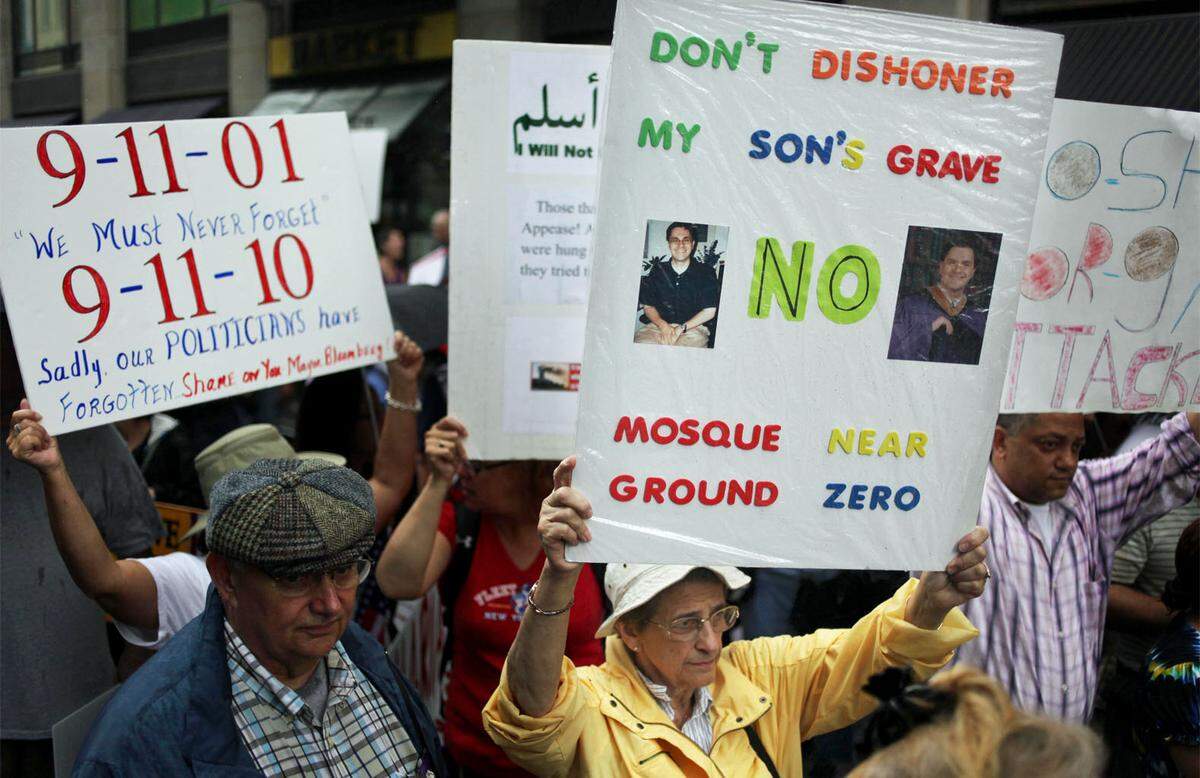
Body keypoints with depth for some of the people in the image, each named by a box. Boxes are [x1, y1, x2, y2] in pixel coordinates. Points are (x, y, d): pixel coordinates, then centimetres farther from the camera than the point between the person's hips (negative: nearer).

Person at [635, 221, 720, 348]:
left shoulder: (705, 272, 5)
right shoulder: (658, 270, 12)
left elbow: (709, 311, 1)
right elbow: (648, 306, 11)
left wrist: (681, 328, -10)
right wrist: (663, 325, -10)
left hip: (693, 328, -1)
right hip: (658, 326, 1)